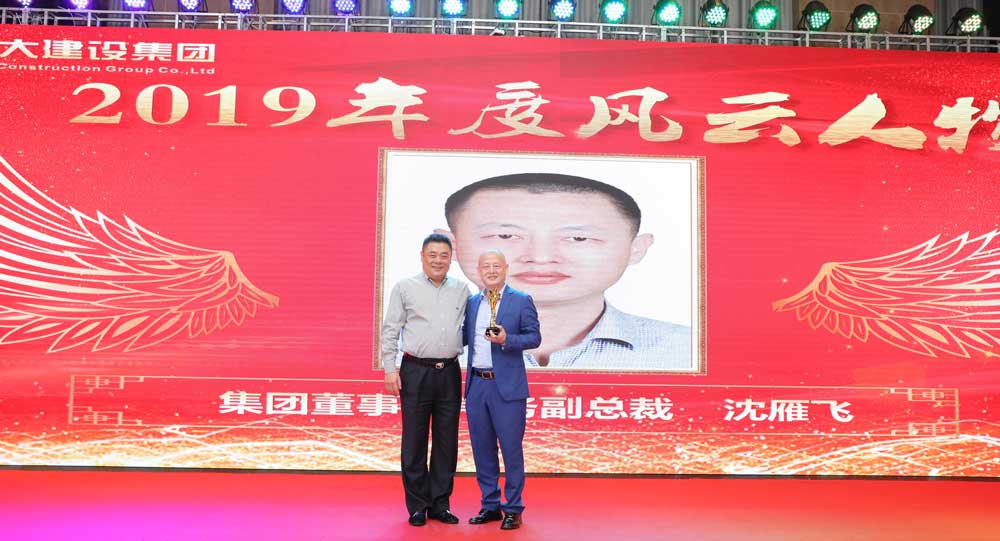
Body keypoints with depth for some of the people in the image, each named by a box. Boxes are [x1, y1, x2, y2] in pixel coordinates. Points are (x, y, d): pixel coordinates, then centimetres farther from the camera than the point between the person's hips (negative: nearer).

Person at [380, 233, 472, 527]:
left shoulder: (462, 290, 9)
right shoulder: (405, 288, 1)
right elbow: (390, 331, 1)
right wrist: (389, 368, -6)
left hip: (450, 372, 3)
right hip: (416, 372, -3)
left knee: (447, 442, 7)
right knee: (414, 441, 3)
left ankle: (440, 504, 18)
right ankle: (417, 506, 14)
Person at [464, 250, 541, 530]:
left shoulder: (522, 301, -2)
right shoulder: (471, 302, 12)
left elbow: (534, 337, -5)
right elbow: (465, 337, 15)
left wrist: (506, 339, -19)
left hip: (507, 386, -5)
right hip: (476, 384, 5)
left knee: (511, 449, 1)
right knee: (482, 448, 11)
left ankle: (513, 508, 14)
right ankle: (490, 505, 23)